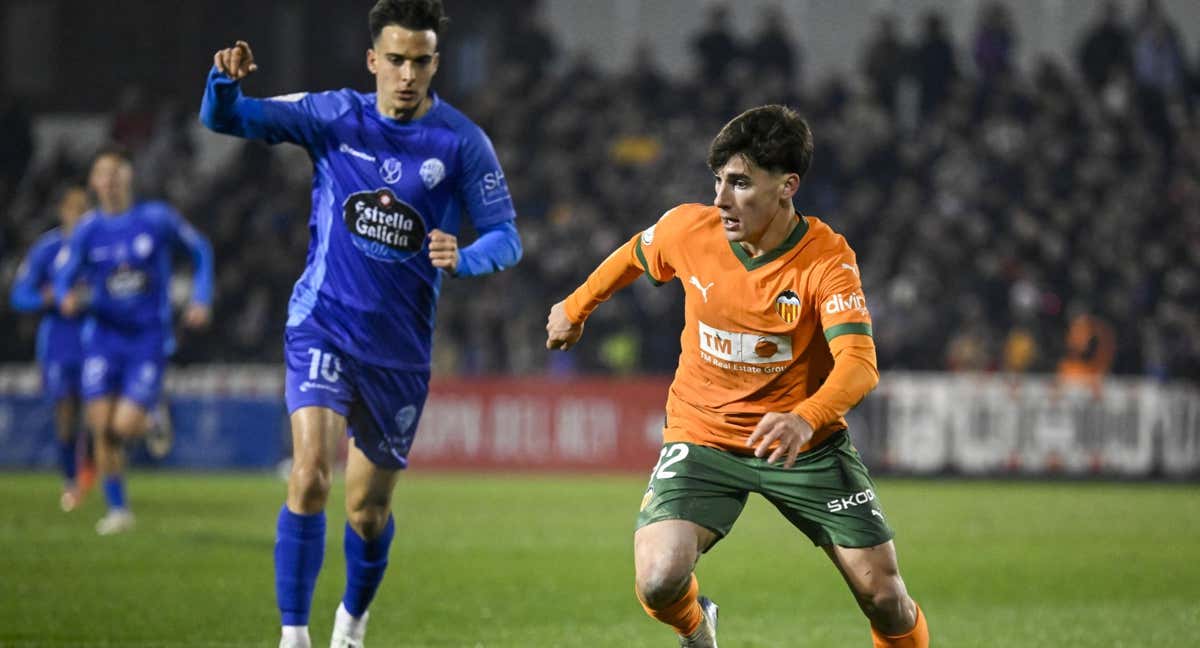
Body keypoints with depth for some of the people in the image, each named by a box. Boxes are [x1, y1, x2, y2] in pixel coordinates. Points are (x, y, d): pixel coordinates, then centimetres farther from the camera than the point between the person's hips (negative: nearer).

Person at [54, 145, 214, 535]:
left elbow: (200, 250, 9)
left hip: (148, 339, -2)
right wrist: (67, 299, -20)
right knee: (101, 428, -5)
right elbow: (64, 279, 4)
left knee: (124, 426, -14)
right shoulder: (88, 231, 0)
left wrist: (201, 300, -1)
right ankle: (117, 510, 9)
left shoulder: (157, 218, -5)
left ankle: (149, 420, 23)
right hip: (103, 338, 2)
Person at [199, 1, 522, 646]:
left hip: (400, 347, 1)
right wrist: (226, 80, -30)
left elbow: (505, 236, -3)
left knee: (368, 509, 11)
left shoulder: (462, 143, -5)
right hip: (323, 327, -1)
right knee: (310, 476, -22)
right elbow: (225, 119, -6)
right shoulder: (334, 116, -3)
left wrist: (463, 259, -26)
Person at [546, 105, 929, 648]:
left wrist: (805, 420, -52)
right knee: (659, 581, -22)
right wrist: (575, 307, 29)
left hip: (805, 442, -1)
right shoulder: (688, 228, -11)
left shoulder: (826, 259, -21)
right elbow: (633, 256, 14)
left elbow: (859, 364, -33)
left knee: (884, 595, -8)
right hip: (702, 436, 1)